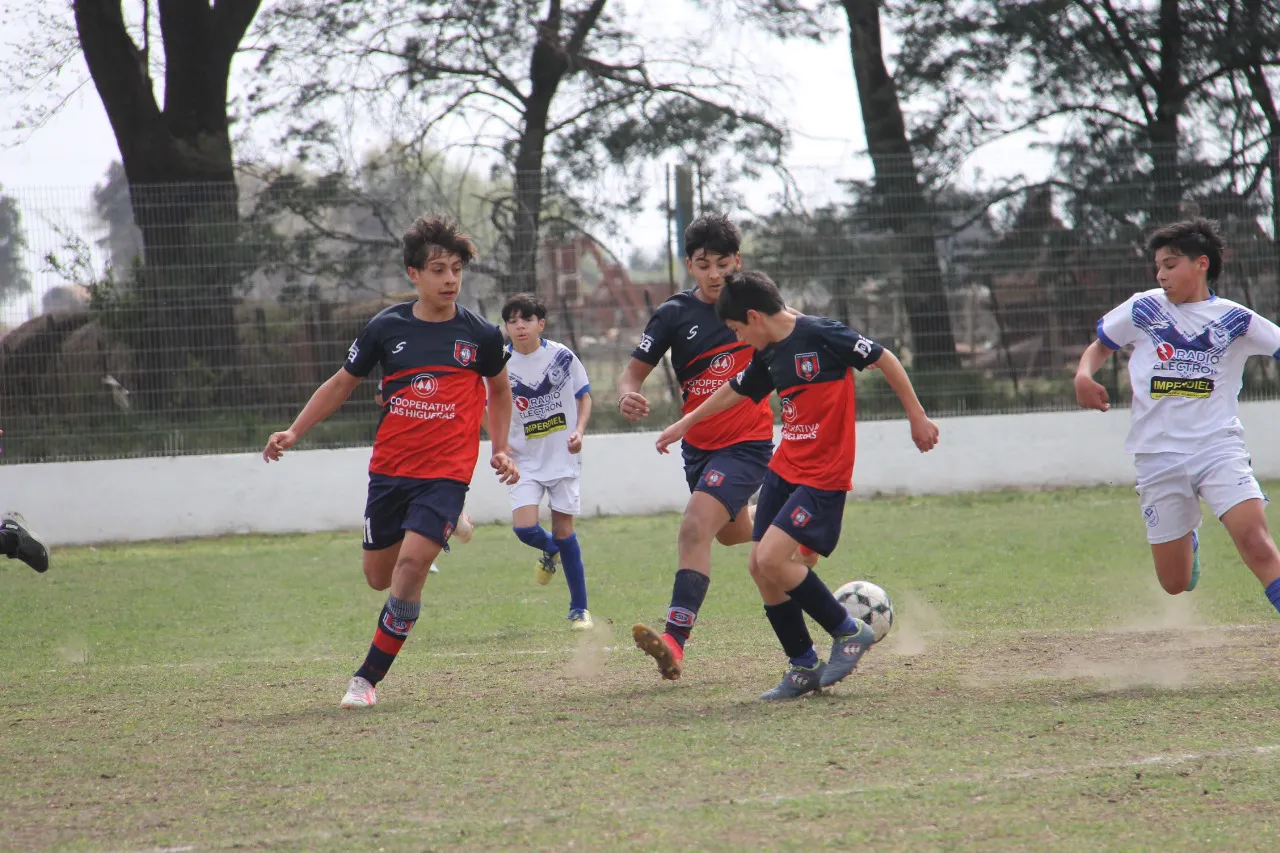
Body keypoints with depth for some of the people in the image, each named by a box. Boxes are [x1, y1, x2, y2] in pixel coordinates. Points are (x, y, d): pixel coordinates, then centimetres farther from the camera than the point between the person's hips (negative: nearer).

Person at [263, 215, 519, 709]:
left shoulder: (481, 335, -2)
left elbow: (499, 390, 18)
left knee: (411, 565, -21)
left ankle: (369, 677, -11)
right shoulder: (387, 328, -1)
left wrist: (500, 449, 8)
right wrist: (293, 433, 3)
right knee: (379, 577, 11)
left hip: (446, 471, -3)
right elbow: (342, 383, 11)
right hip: (389, 468, 3)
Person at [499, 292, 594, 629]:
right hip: (525, 460, 1)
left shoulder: (561, 355, -6)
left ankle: (579, 608, 12)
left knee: (564, 529, 0)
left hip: (562, 456, -1)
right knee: (524, 526, -16)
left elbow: (584, 395, 6)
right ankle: (550, 551, 23)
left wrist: (579, 431, -10)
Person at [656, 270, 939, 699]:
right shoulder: (770, 355, 10)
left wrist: (917, 417, -5)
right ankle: (804, 667, 14)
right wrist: (686, 423, 40)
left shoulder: (820, 334, -14)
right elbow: (736, 390, 29)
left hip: (823, 475, -9)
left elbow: (884, 359, -9)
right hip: (784, 468, 9)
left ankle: (848, 632, -2)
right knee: (759, 566, 3)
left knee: (772, 558, -19)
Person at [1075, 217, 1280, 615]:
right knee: (1175, 584, 7)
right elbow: (1101, 346, 18)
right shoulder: (1142, 309, 6)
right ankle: (1188, 544, 44)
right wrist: (1084, 374, -3)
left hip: (1219, 446, -2)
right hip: (1158, 457, 2)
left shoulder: (1235, 319, 2)